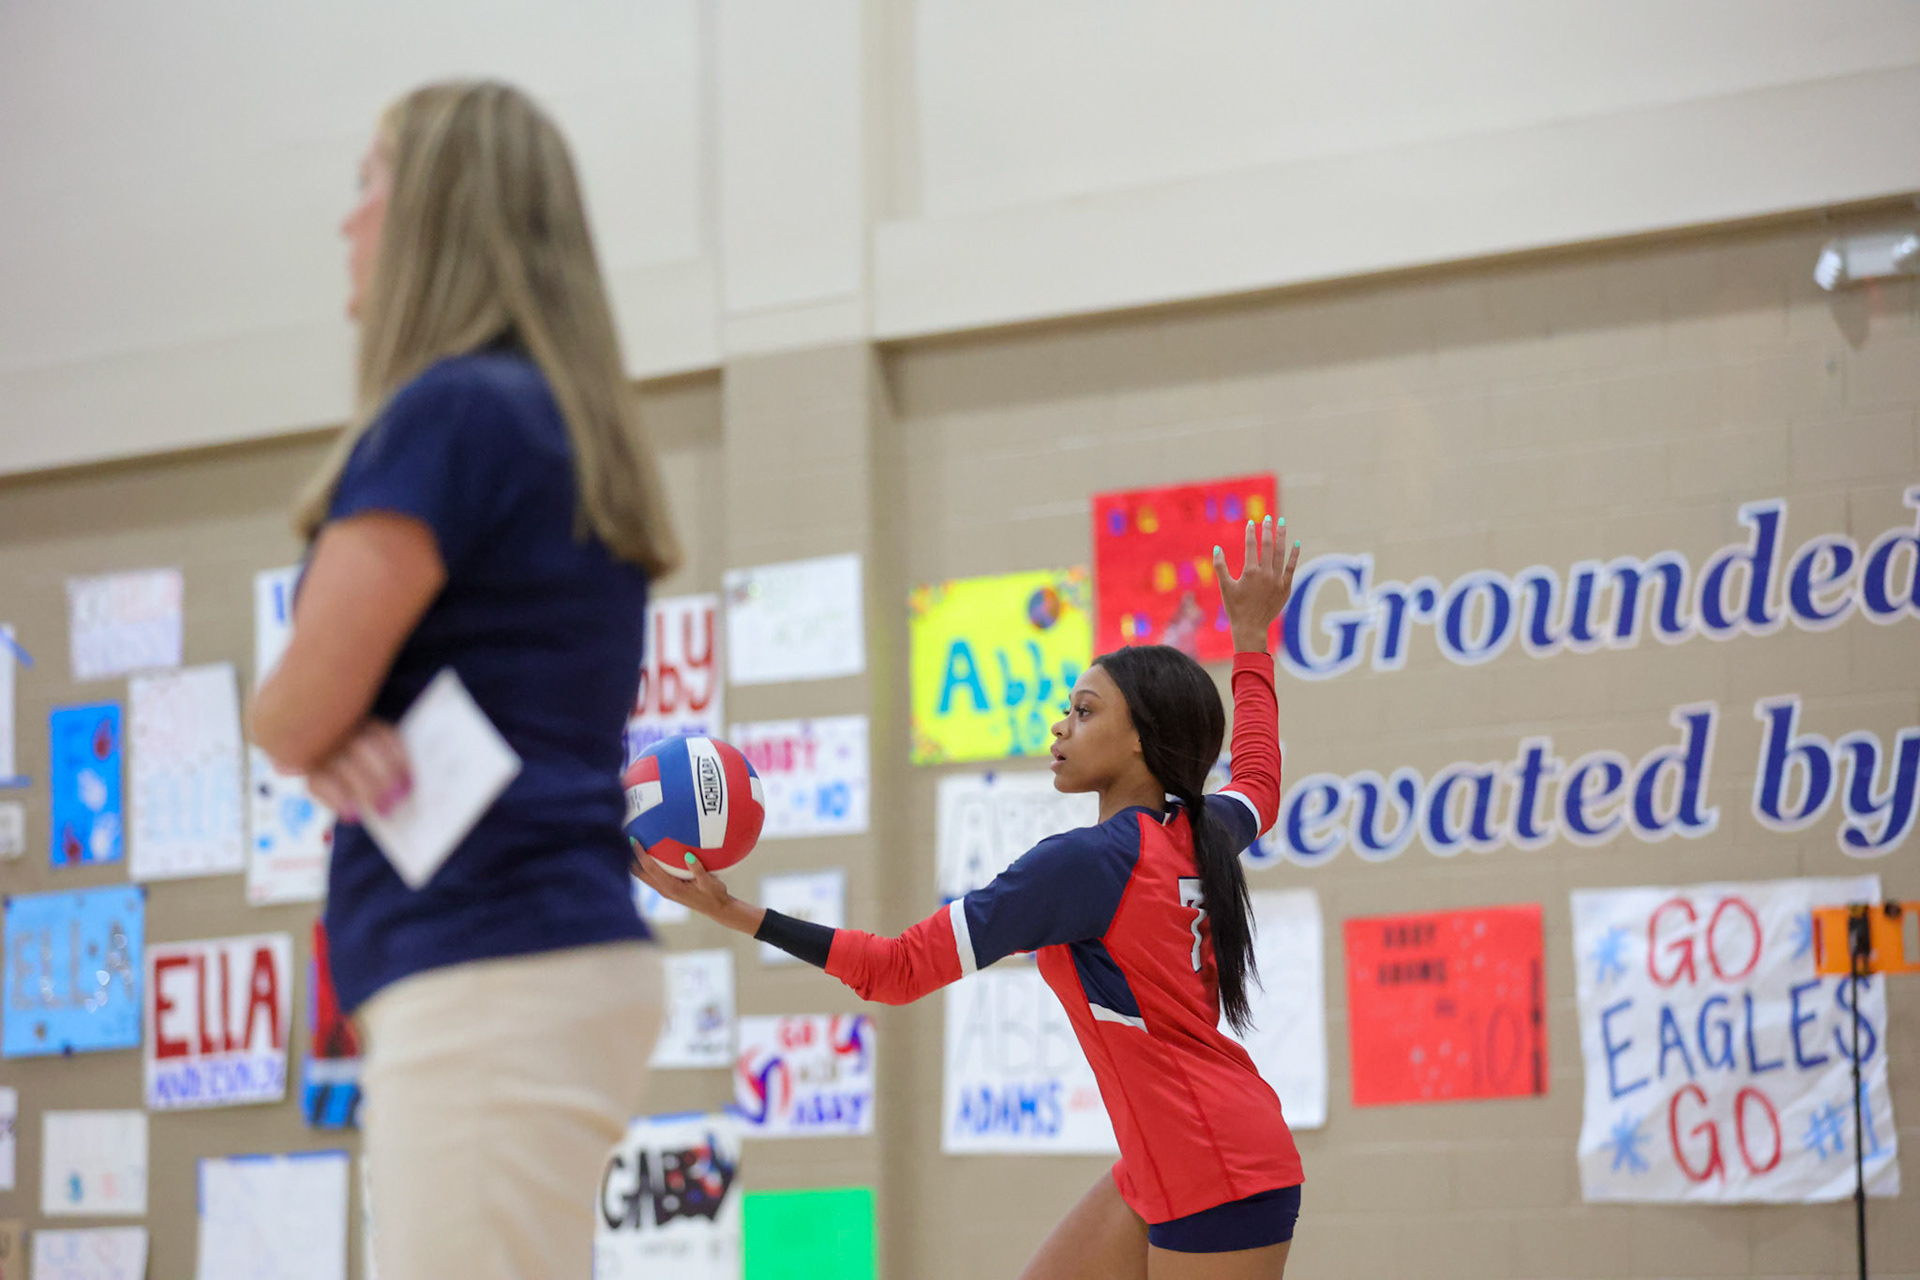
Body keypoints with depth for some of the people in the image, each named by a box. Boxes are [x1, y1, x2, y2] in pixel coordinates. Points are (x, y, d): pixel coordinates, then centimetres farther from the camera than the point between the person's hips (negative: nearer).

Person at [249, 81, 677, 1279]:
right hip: (564, 950, 10)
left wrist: (319, 728, 11)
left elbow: (293, 714, -12)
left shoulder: (450, 410, -10)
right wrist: (344, 742, -3)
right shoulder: (575, 429, 18)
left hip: (492, 982, -10)